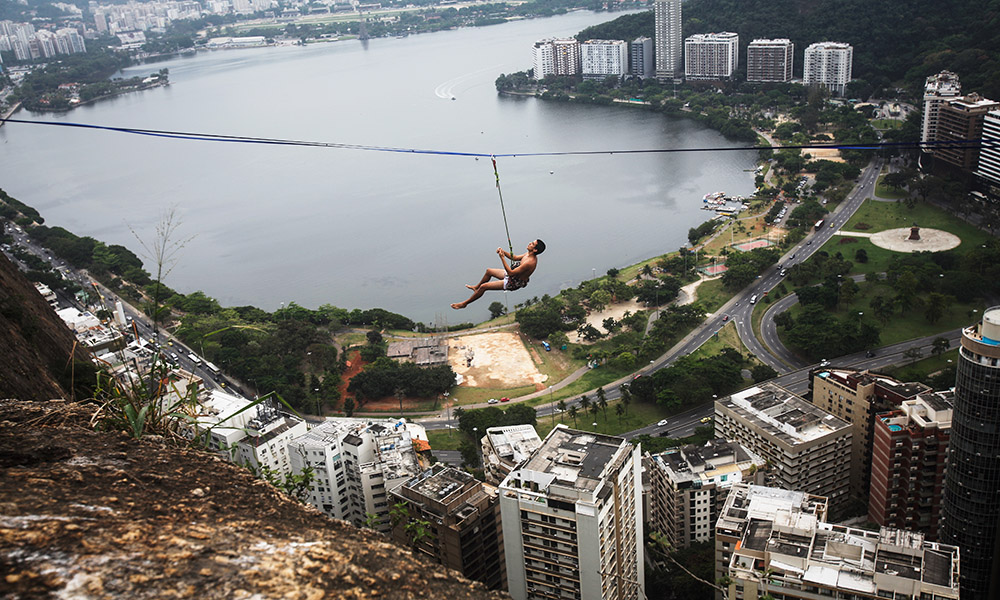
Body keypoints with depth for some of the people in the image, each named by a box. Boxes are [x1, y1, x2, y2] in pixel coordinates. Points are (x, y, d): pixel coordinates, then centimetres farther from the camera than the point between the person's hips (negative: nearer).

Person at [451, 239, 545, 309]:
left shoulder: (530, 262, -35)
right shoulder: (529, 254, -5)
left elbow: (510, 272, -33)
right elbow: (515, 257, 12)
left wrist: (502, 258, -31)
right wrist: (503, 252, -4)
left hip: (513, 283, -10)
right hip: (514, 275, 10)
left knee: (483, 286, -9)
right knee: (489, 271, 26)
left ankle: (464, 303, 9)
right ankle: (476, 287, 51)